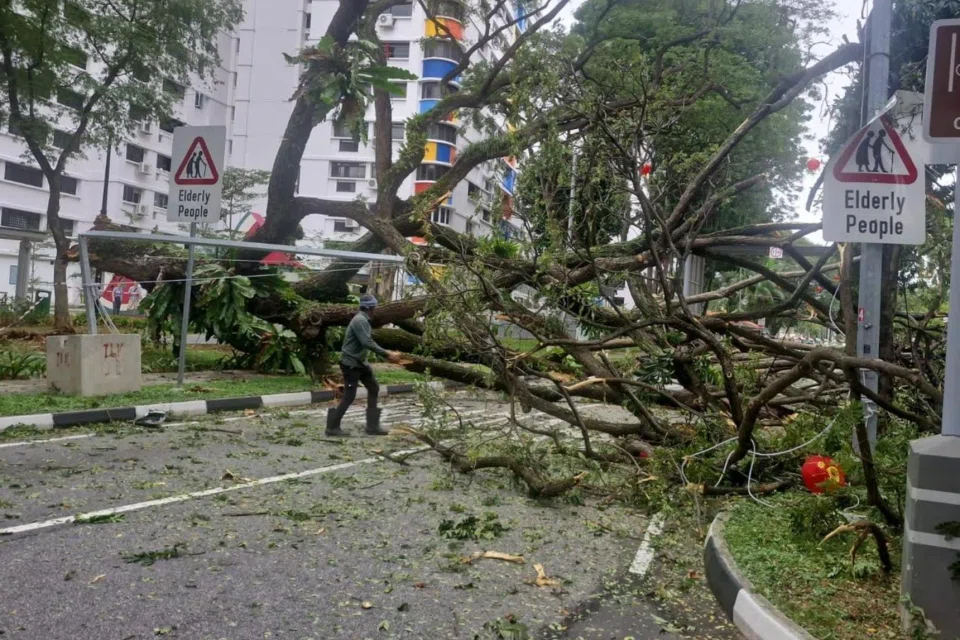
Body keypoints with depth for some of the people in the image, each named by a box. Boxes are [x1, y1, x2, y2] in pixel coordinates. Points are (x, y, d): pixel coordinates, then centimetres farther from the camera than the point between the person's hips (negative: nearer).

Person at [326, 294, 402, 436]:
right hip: (350, 363, -10)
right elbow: (367, 343, -29)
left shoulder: (364, 320, 11)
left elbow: (368, 342, 13)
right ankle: (332, 427, 8)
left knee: (373, 388, 11)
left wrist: (388, 354, 7)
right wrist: (387, 354, -27)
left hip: (360, 362, 10)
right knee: (349, 397, -5)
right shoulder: (359, 320, -21)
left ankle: (372, 426, 16)